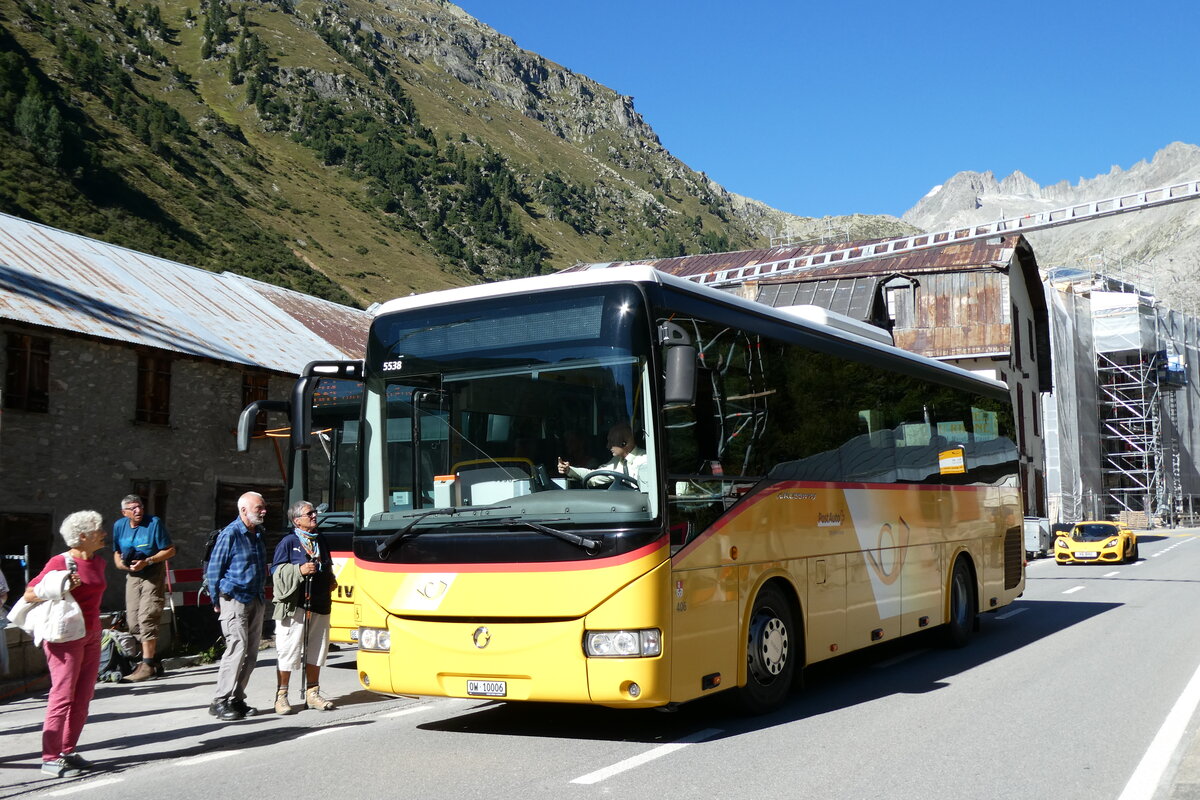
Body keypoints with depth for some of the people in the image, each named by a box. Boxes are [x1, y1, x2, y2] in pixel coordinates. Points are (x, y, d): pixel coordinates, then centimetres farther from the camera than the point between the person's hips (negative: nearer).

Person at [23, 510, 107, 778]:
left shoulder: (98, 563, 11)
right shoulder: (60, 561, -11)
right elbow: (29, 594, -12)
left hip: (91, 635, 8)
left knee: (82, 697, 8)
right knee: (63, 695, -8)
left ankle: (68, 750, 16)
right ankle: (50, 758, -3)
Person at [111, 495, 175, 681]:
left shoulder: (154, 523, -10)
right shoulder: (119, 525, 6)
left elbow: (170, 550, -9)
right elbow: (117, 552, 18)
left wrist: (147, 561, -21)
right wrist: (121, 563, -5)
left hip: (153, 575, -6)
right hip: (132, 576, 6)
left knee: (146, 617, -15)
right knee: (133, 621, 5)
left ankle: (147, 665, -12)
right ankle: (155, 662, 18)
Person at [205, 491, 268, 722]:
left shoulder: (257, 533, 14)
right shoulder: (230, 534, -9)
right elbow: (214, 569, -6)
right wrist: (217, 602, -3)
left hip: (255, 600, 8)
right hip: (234, 599, -8)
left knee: (251, 653, 7)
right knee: (237, 648, -12)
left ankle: (236, 698, 15)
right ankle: (221, 701, -6)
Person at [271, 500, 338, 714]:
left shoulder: (320, 541, 16)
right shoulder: (288, 542, -4)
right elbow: (277, 572, -8)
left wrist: (331, 582, 9)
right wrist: (299, 570, -20)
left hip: (320, 606, 6)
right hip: (295, 606, -6)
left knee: (316, 651, 11)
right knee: (289, 651, -3)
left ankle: (312, 694, 20)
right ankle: (281, 696, 7)